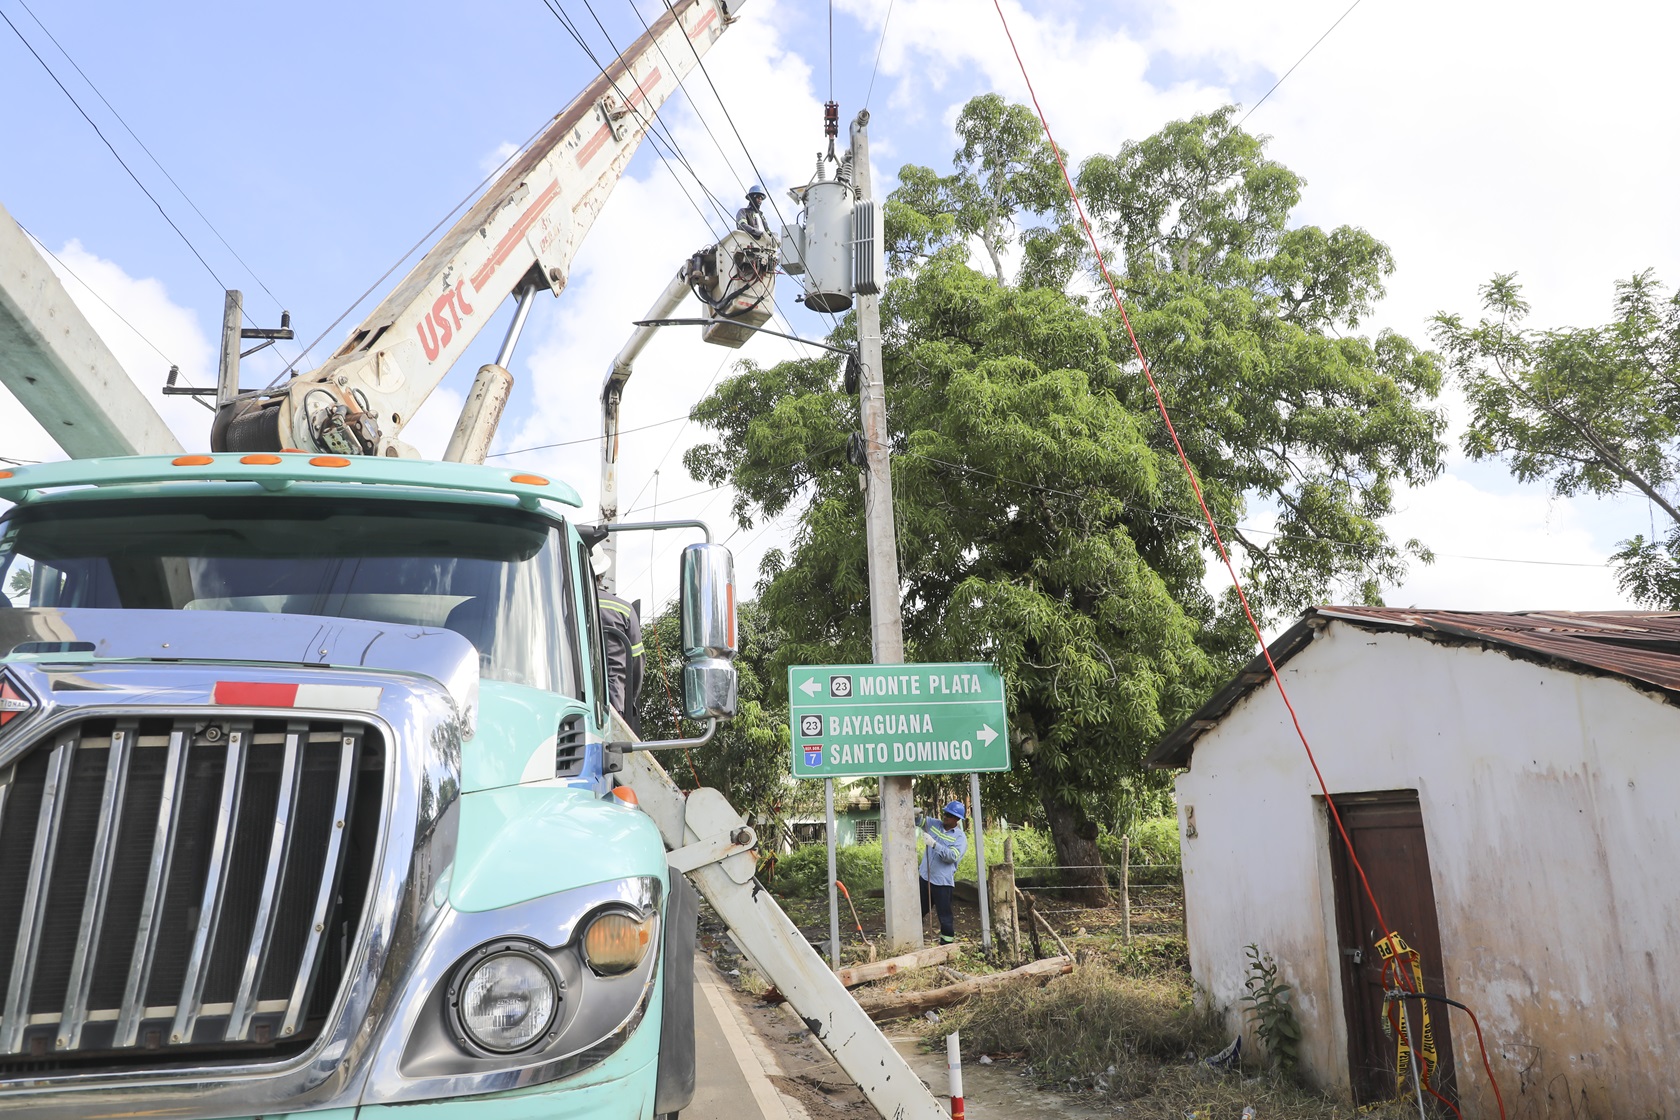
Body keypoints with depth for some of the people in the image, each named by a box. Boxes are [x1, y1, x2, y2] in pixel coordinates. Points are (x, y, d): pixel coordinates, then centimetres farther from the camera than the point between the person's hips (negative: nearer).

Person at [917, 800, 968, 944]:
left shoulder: (960, 838, -12)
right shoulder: (934, 825, 4)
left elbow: (952, 856, -24)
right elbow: (919, 821, 10)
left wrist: (934, 844, -32)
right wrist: (916, 814, -14)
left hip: (942, 881, -6)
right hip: (925, 877, 6)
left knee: (944, 914, 1)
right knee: (919, 910, 17)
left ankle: (947, 942, 14)